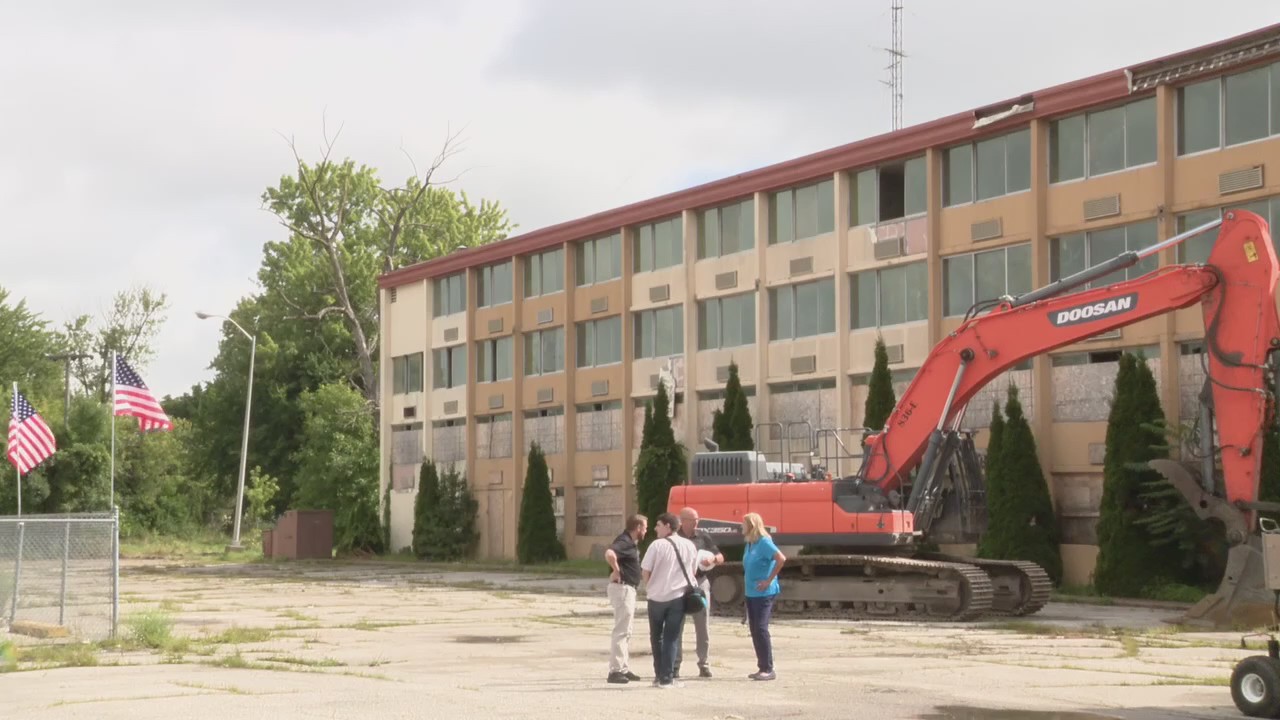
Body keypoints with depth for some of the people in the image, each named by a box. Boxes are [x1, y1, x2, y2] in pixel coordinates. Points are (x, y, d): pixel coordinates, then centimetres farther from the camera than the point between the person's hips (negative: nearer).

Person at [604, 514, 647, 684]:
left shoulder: (631, 543, 14)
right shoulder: (624, 542, -17)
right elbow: (609, 554, -37)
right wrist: (616, 571, -25)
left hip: (628, 589, 11)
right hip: (622, 588, -11)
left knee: (627, 630, 17)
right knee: (621, 630, -11)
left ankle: (624, 668, 24)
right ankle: (615, 670, -13)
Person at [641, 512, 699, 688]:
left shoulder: (657, 545, -8)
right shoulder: (689, 546, 5)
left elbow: (646, 571, -6)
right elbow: (693, 572, 12)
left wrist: (648, 588, 11)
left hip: (657, 596, -2)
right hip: (678, 597, 2)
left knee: (656, 637, 15)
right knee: (671, 639, 5)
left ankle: (659, 675, 16)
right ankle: (667, 678, -1)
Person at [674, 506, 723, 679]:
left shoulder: (703, 536, 8)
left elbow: (721, 557, 12)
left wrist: (714, 559, -11)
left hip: (700, 582, 2)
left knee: (703, 626, 4)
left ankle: (703, 664, 11)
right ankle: (675, 664, 5)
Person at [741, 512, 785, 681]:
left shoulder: (764, 543, -13)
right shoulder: (749, 544, 12)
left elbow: (781, 559, -24)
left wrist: (769, 580, -20)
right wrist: (748, 584, 13)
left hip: (764, 594, -9)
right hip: (751, 593, 9)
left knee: (761, 629, -11)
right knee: (755, 630, 9)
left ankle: (768, 669, -8)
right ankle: (762, 667, 15)